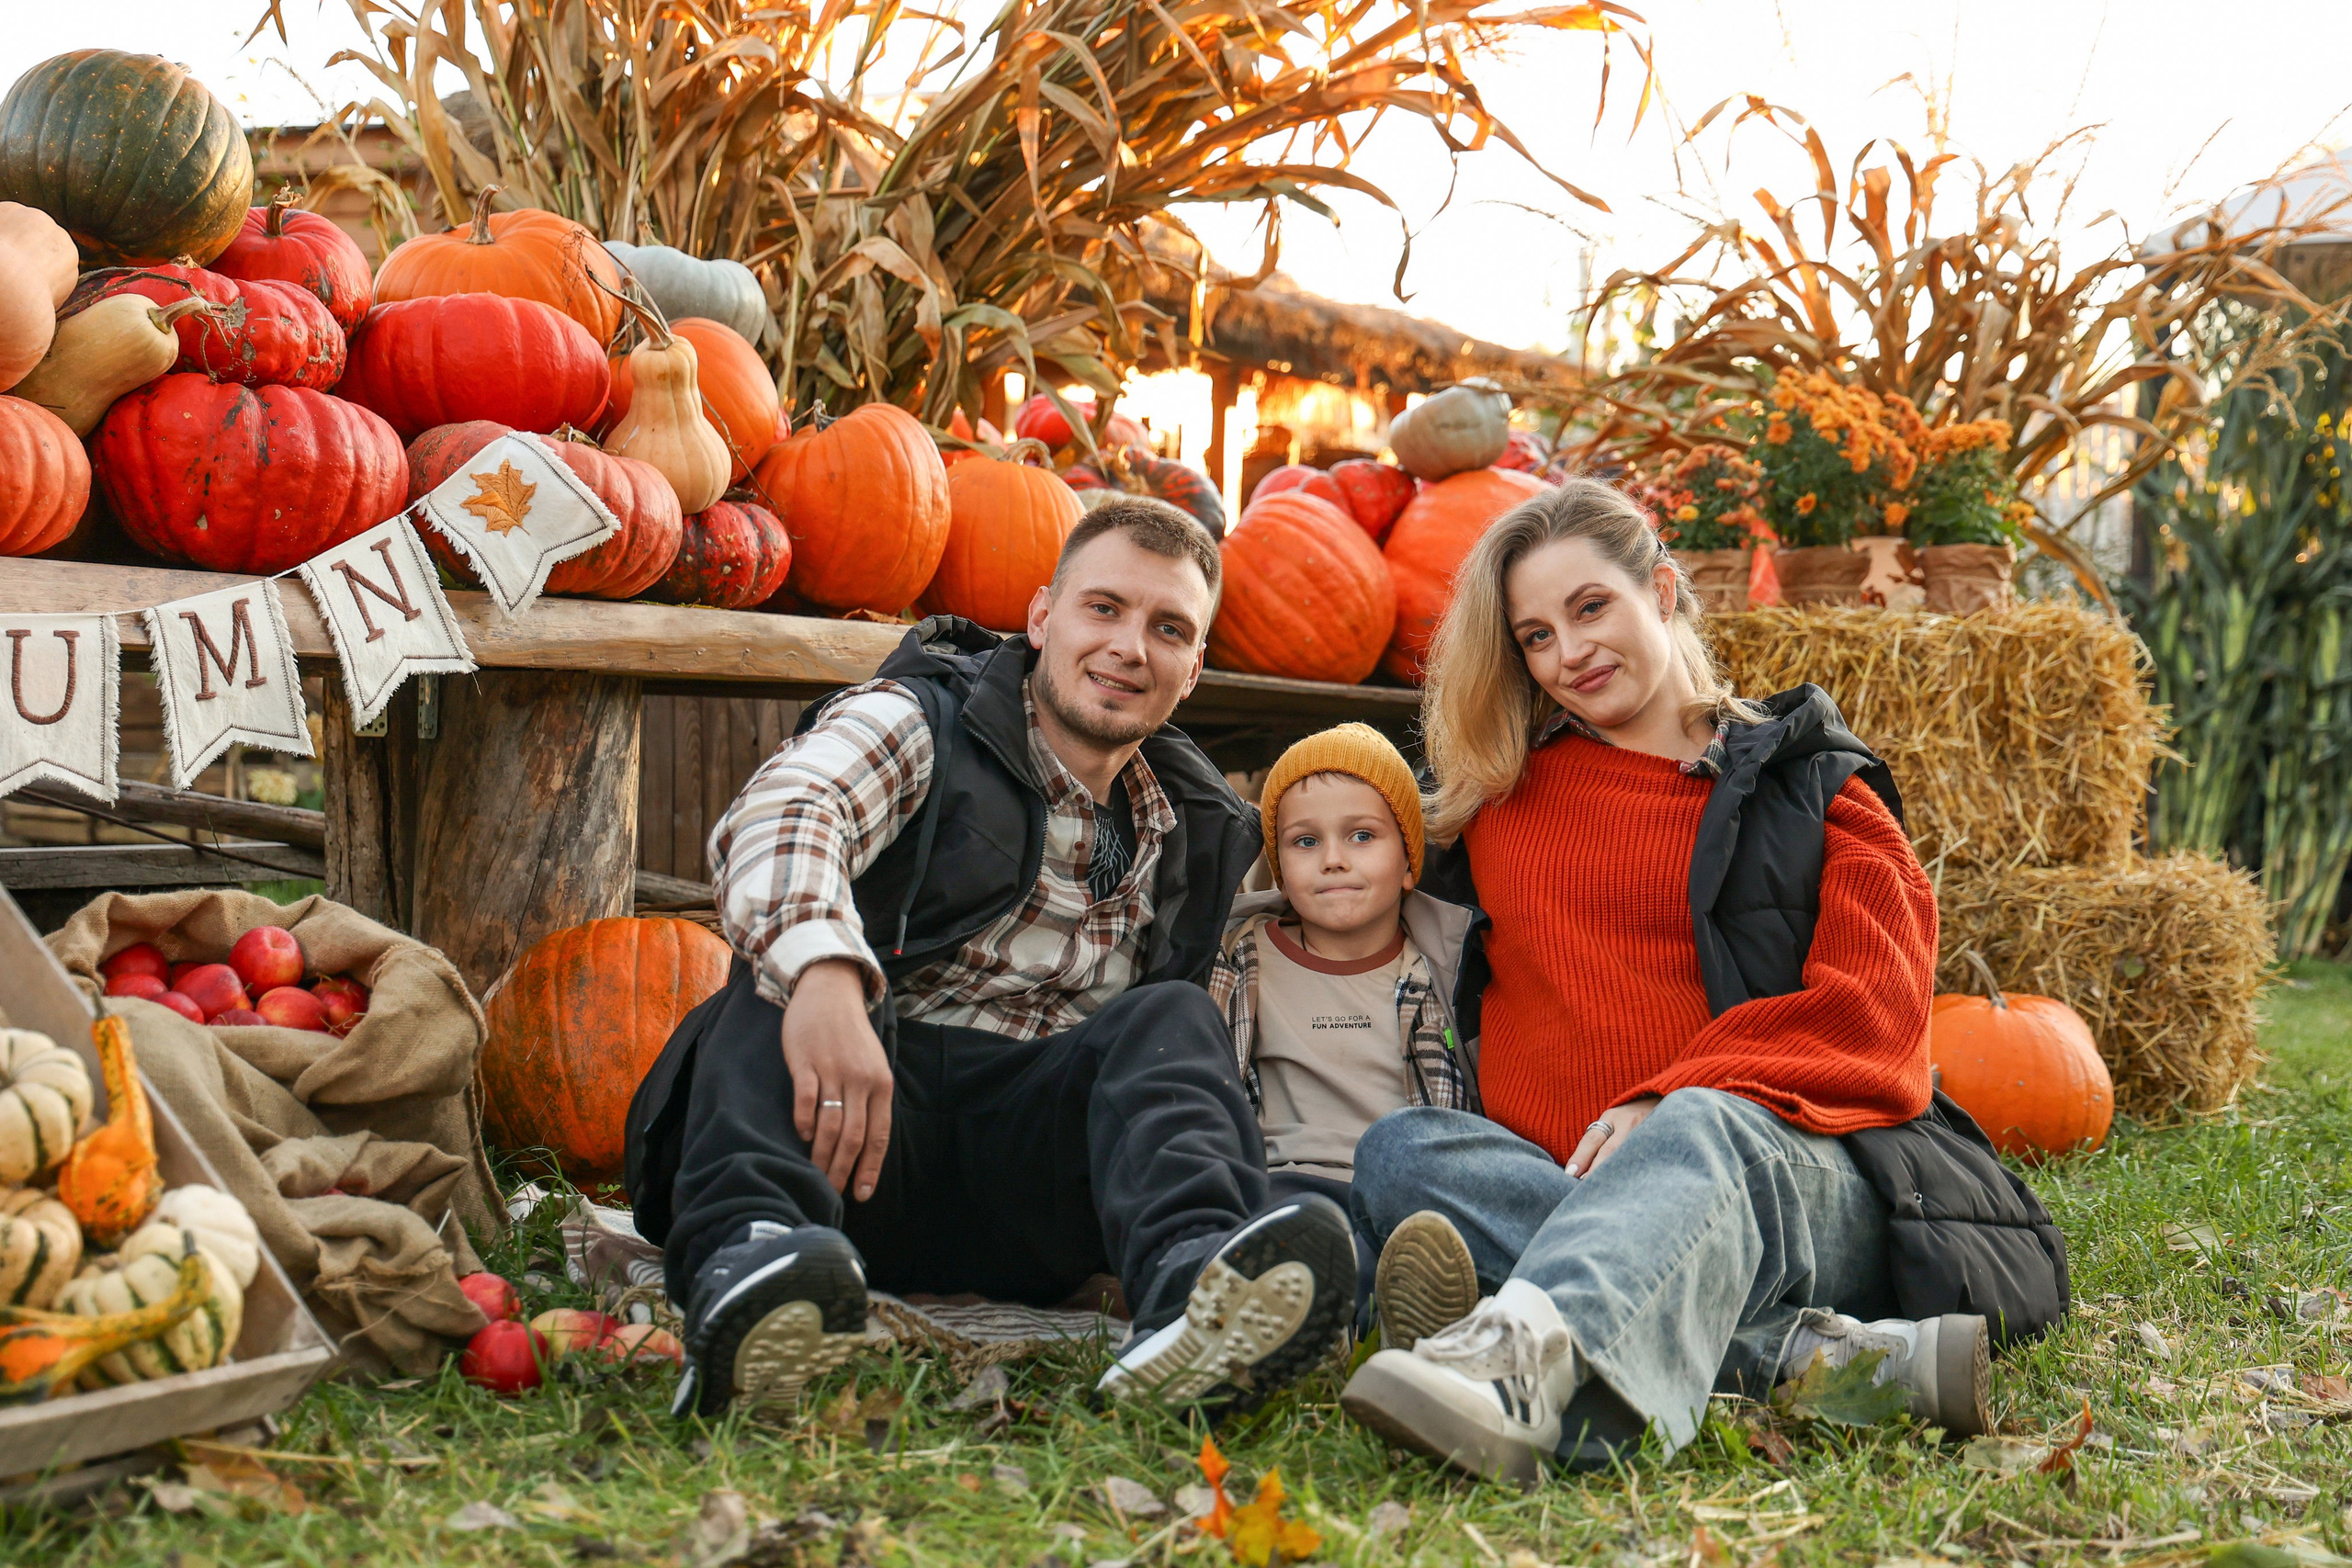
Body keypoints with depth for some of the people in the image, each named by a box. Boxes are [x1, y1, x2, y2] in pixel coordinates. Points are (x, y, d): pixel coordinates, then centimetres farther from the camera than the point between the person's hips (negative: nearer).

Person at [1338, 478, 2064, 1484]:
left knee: (1705, 1133, -37)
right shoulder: (1504, 801, 24)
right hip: (1575, 1179, 3)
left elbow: (1870, 1014, 2)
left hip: (1792, 1162, -3)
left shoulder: (1813, 787, 16)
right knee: (1402, 1148, -27)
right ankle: (1813, 1352, -43)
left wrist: (1668, 1104, -14)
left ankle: (1526, 1350, -71)